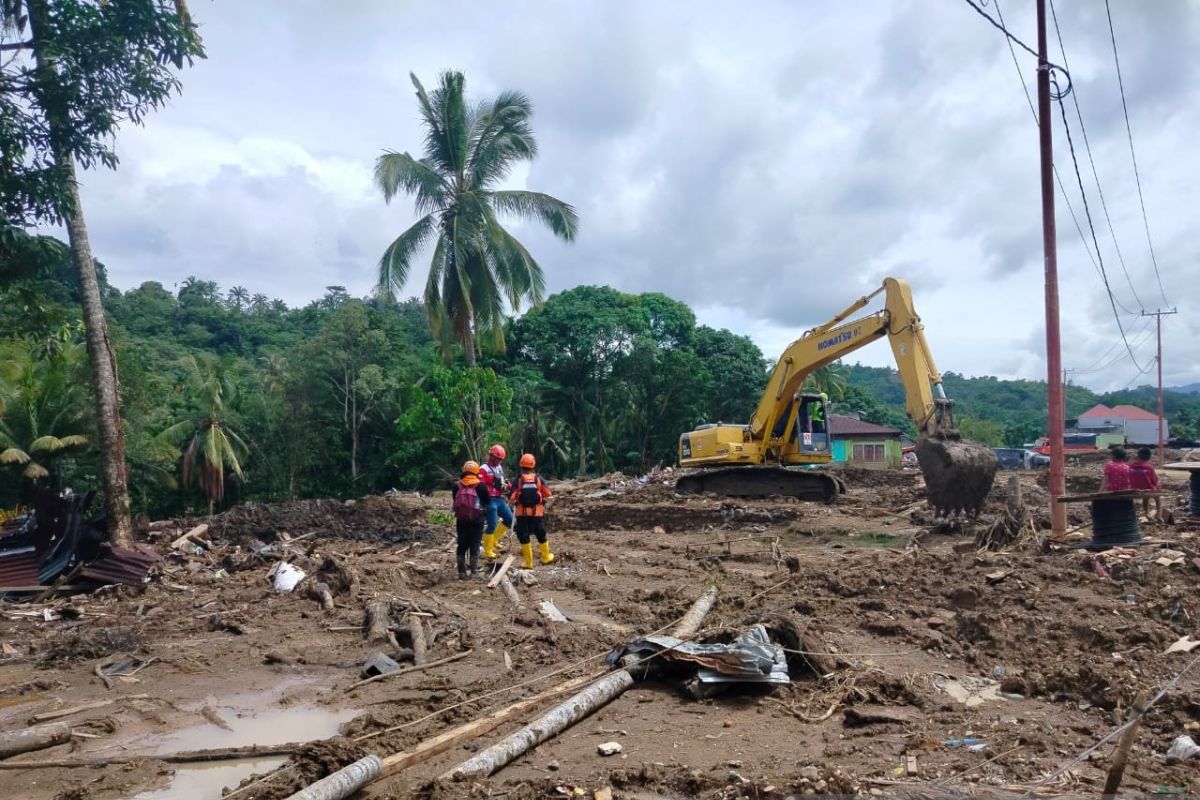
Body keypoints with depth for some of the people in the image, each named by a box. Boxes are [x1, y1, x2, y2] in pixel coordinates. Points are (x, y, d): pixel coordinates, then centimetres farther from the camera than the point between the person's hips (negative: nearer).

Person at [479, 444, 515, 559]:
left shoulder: (499, 468, 15)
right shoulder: (483, 469, -11)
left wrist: (504, 485, 3)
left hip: (500, 499, 8)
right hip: (490, 500, -8)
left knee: (509, 519, 10)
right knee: (492, 525, -7)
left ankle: (495, 539, 24)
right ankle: (488, 551, 2)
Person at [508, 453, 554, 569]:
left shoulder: (518, 480, -10)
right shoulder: (539, 479, -6)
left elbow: (512, 498, -12)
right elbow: (548, 495, -4)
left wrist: (515, 503, 10)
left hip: (522, 513, -1)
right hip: (537, 512, 2)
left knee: (524, 536, 8)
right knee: (541, 535, 18)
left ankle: (528, 561, 11)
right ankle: (546, 557, 32)